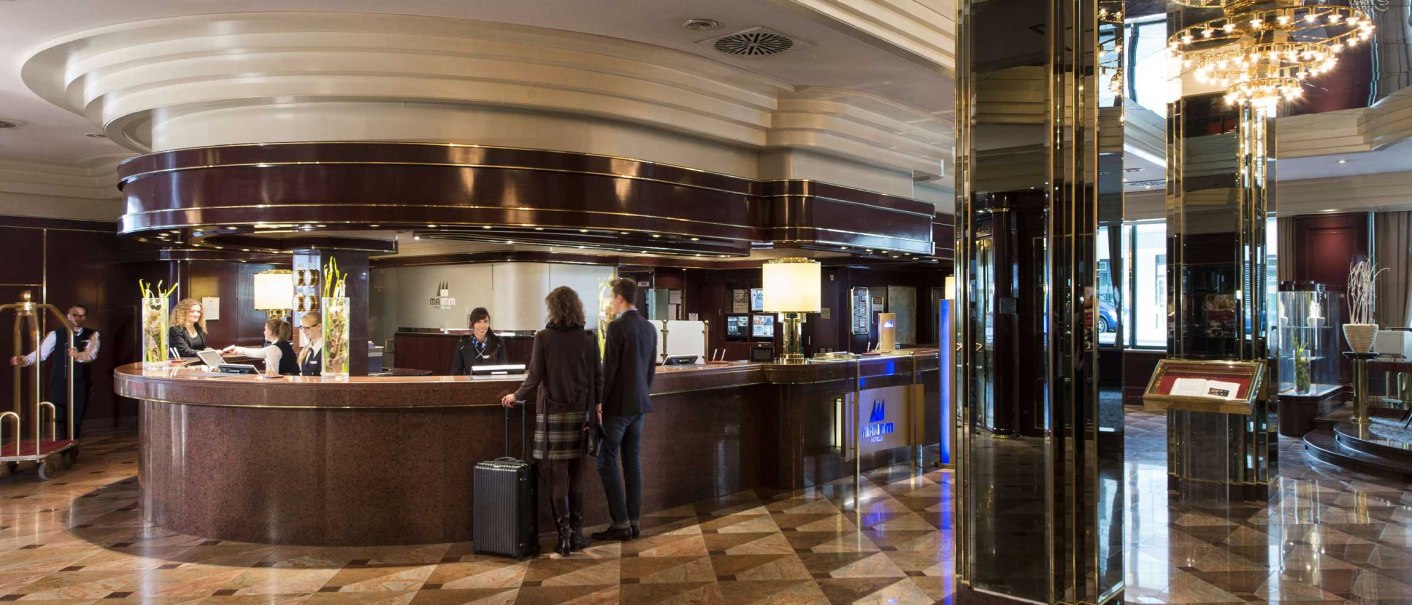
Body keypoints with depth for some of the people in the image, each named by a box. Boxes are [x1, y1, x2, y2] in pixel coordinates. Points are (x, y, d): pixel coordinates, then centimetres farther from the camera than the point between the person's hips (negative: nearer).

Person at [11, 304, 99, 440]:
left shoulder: (92, 335, 2)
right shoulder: (56, 335, 5)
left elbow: (91, 354, -18)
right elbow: (41, 352, -5)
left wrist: (78, 355, -40)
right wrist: (24, 360, -24)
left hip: (80, 384, 0)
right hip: (58, 383, 1)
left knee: (76, 421, 5)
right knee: (60, 419, -1)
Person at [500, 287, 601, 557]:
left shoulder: (543, 337, -7)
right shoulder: (589, 339, 0)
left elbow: (535, 378, -7)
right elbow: (597, 379, 0)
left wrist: (515, 396, 9)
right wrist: (595, 409, 10)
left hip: (553, 413, -2)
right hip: (580, 413, 3)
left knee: (558, 476, 4)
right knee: (576, 475, 12)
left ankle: (564, 535, 7)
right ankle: (577, 533, 18)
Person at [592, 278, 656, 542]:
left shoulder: (617, 327, -14)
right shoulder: (649, 328, 9)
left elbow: (609, 369, -16)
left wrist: (600, 404, -10)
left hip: (618, 404, -8)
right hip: (640, 404, 8)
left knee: (607, 461, -1)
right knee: (632, 461, 10)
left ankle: (621, 523, -2)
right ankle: (634, 522, 13)